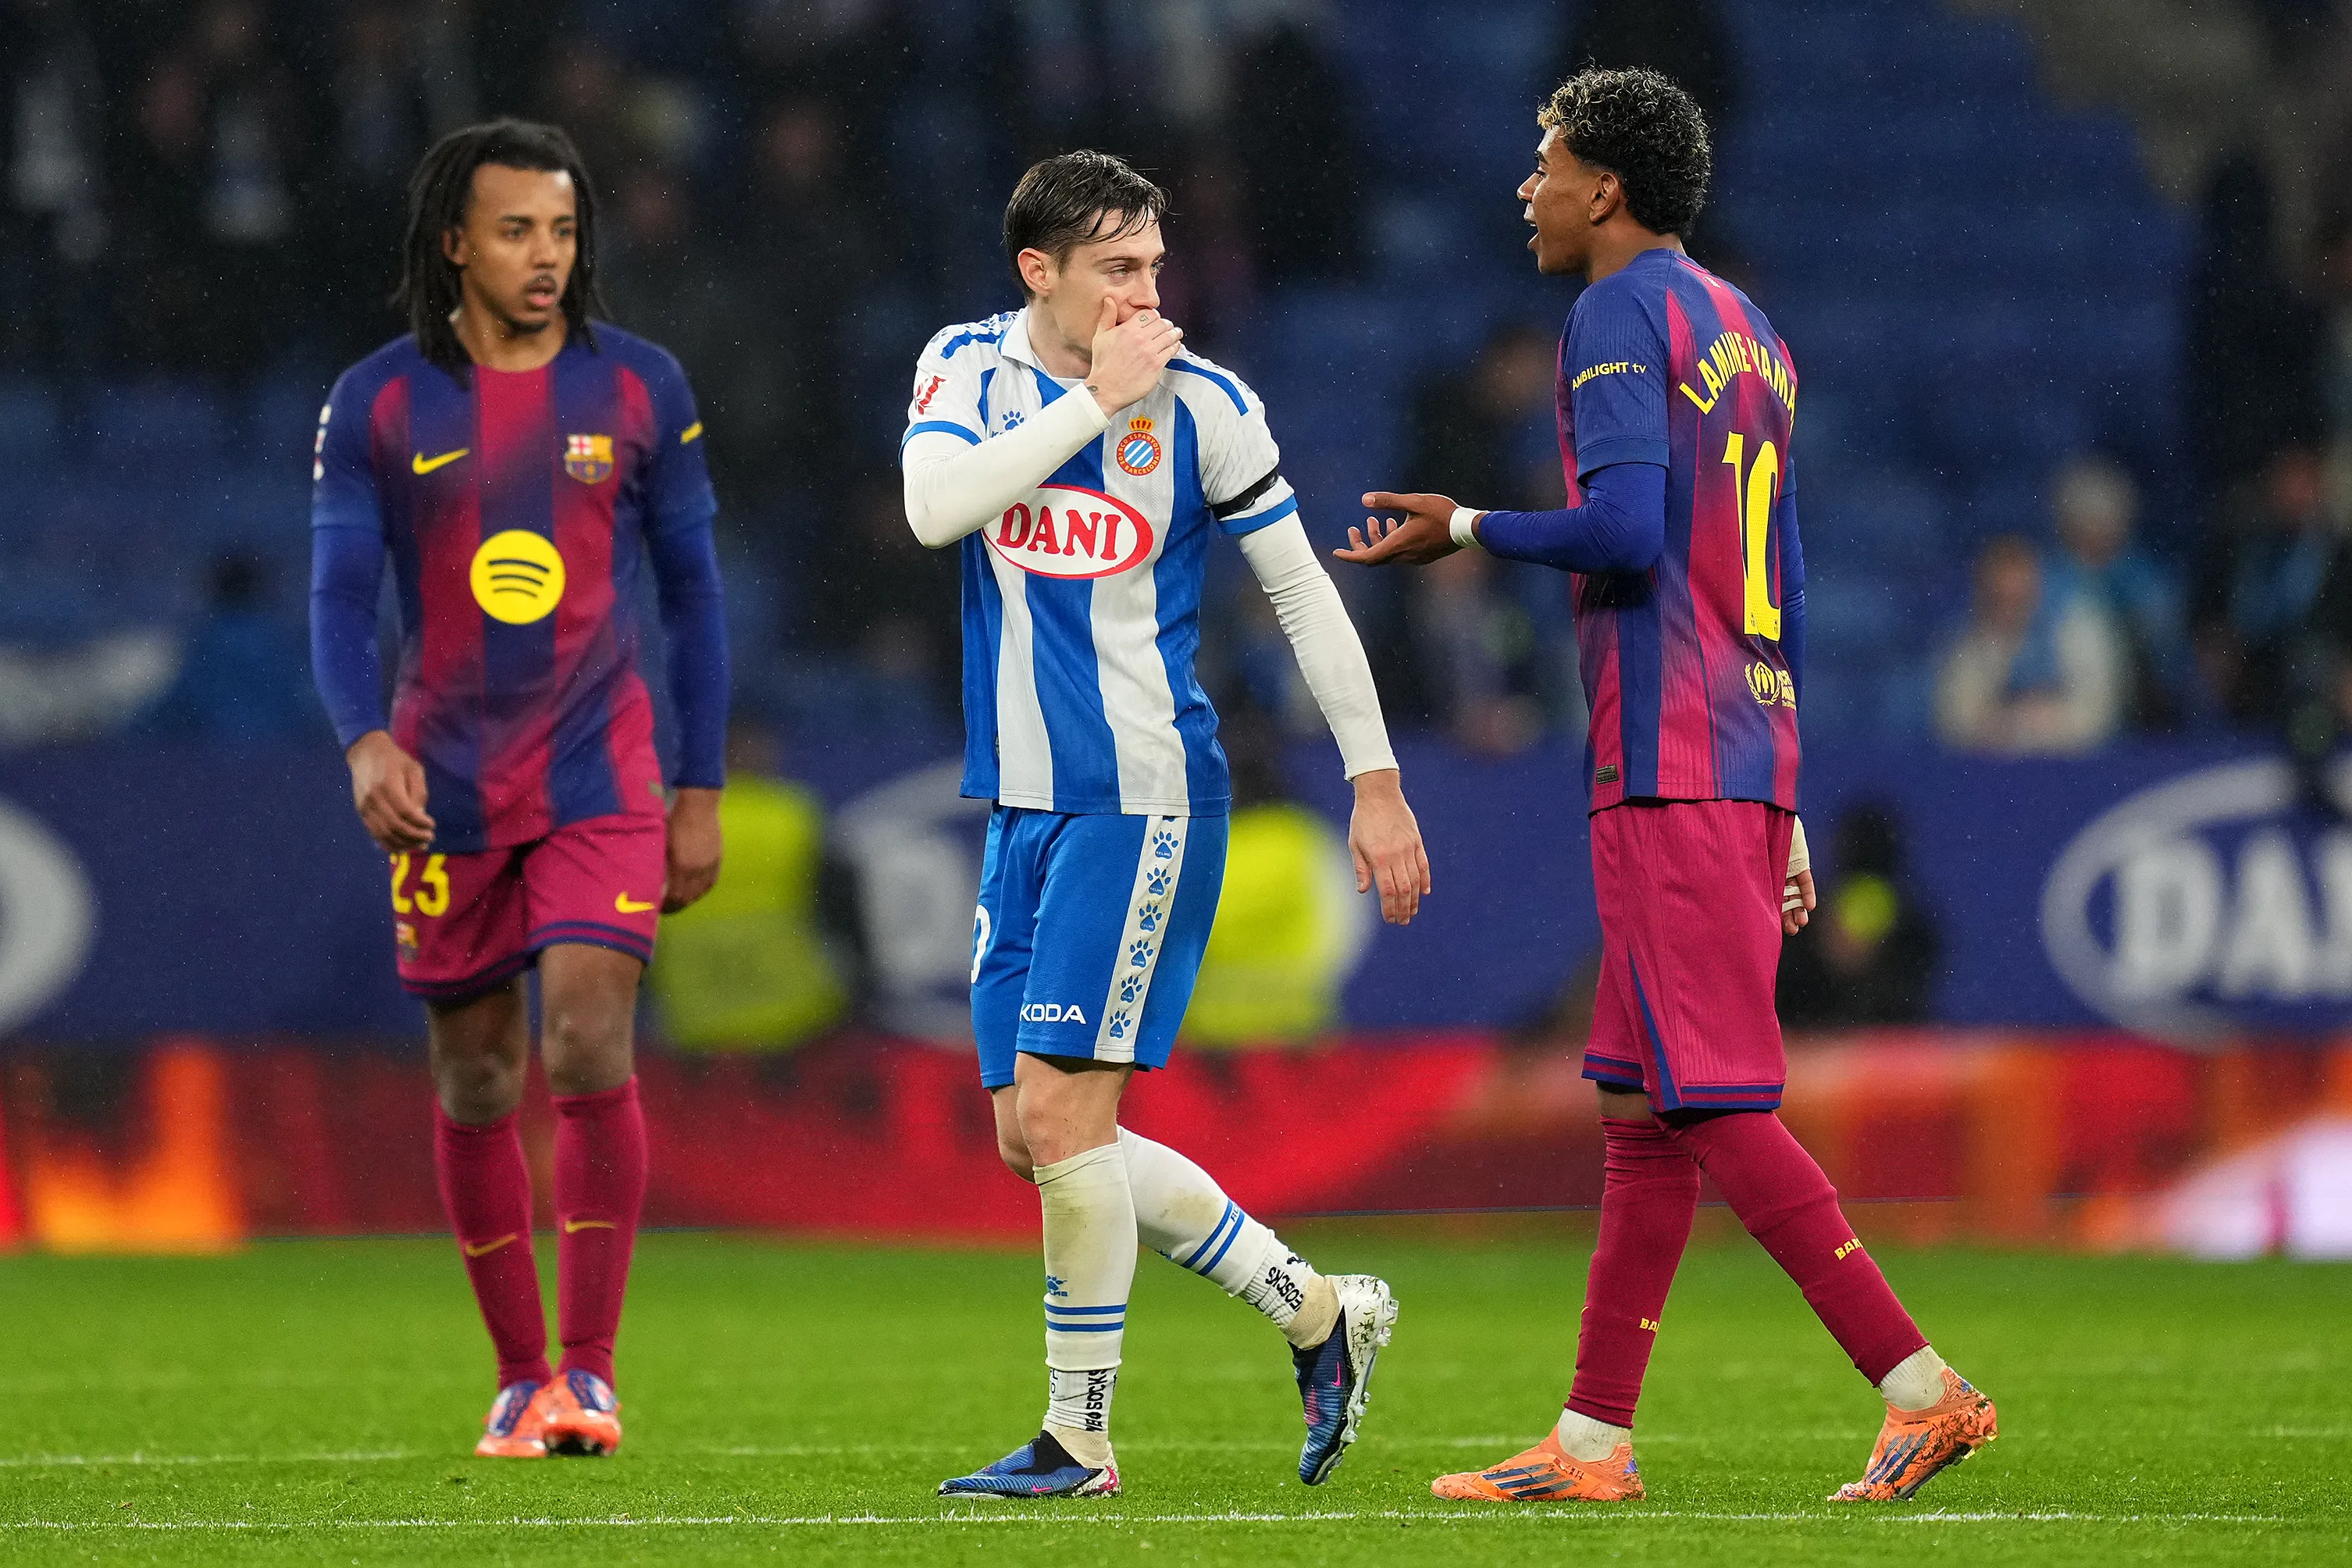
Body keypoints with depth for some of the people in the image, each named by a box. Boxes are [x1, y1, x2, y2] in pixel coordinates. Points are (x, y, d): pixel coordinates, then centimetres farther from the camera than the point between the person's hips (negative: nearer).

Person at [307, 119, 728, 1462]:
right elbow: (340, 596, -3)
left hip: (599, 773, -1)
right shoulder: (378, 404, -1)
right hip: (445, 785, 1)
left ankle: (588, 1367, -7)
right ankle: (521, 1374, 19)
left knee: (589, 1051, -16)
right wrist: (367, 741, -22)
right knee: (475, 1087, 6)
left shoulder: (640, 389, 1)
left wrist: (703, 790, 4)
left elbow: (694, 593, 7)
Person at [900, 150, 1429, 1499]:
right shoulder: (971, 368, 4)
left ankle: (1081, 1437, -3)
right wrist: (1096, 398, -17)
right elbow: (936, 507, -16)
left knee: (1060, 1108, -13)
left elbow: (1303, 590, 3)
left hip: (1146, 796, -5)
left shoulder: (1203, 404, -4)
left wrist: (1377, 781, 1)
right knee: (1033, 1136, 5)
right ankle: (1320, 1313, 18)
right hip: (1024, 805, 5)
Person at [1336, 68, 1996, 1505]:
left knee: (1714, 1106, -10)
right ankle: (1594, 1441, 12)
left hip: (1665, 765, -9)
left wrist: (1469, 532, -4)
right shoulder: (1750, 333, 20)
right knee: (1646, 1112, 10)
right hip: (1753, 762, 9)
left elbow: (1627, 530, -21)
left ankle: (1923, 1386, -14)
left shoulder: (1621, 317, -7)